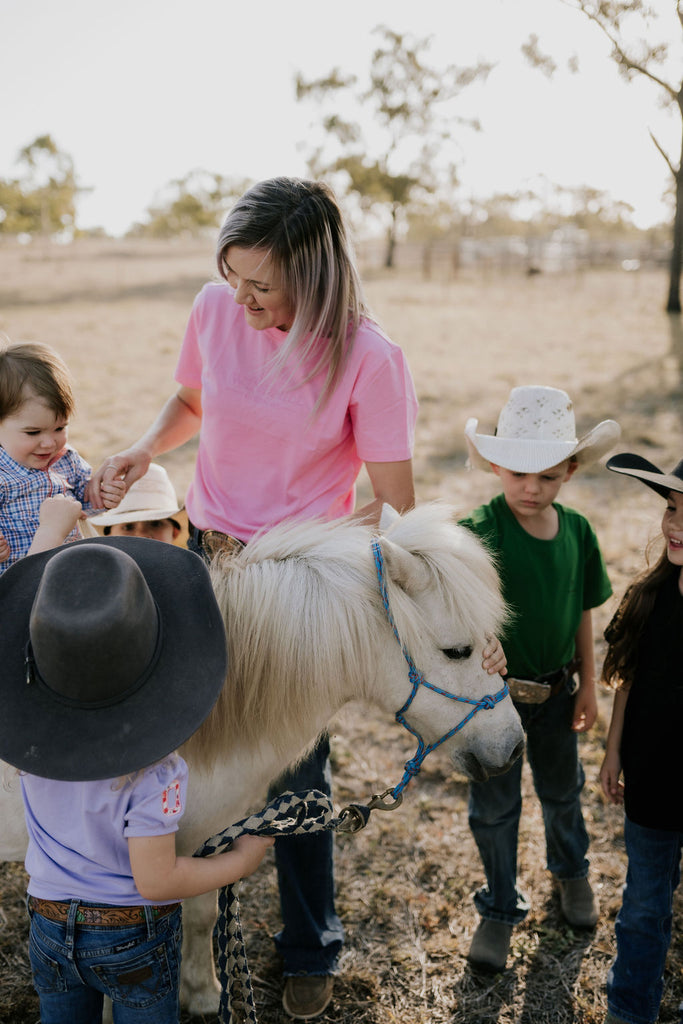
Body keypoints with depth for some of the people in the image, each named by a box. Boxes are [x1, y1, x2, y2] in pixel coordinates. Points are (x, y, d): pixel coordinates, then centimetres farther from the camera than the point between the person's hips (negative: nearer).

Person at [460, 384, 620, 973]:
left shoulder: (577, 531, -7)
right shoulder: (482, 530, -23)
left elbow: (582, 611, 4)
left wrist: (587, 683, 8)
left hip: (555, 687, 4)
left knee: (562, 788, 25)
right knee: (495, 806, 12)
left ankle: (571, 870, 54)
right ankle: (500, 908, 34)